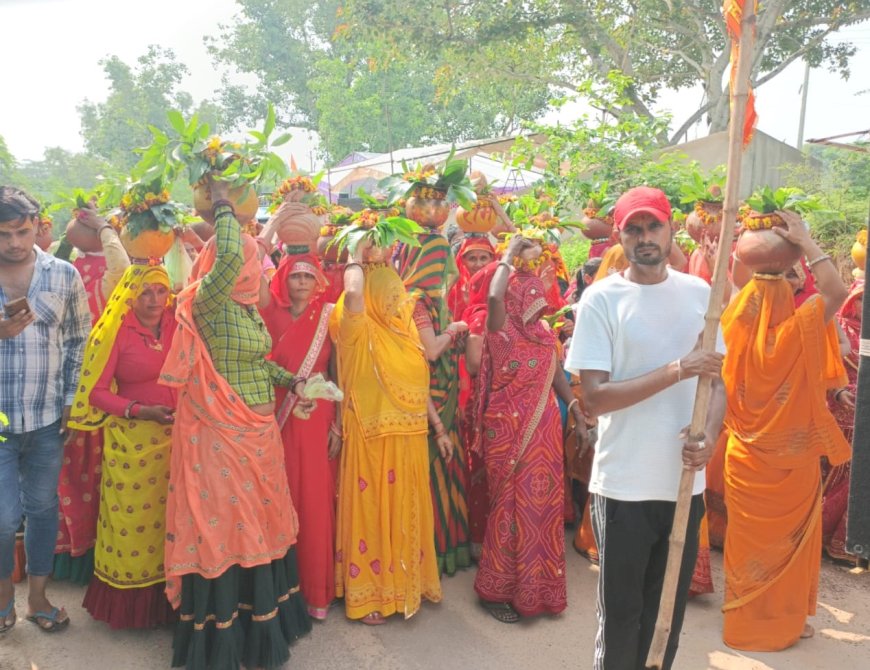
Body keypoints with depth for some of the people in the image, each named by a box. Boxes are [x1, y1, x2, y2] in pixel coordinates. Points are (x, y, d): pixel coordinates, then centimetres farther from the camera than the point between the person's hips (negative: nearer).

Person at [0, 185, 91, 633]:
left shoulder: (64, 275, -1)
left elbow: (79, 340, 6)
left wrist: (71, 399, 2)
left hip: (48, 418, 2)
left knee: (43, 508, 14)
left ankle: (37, 595, 33)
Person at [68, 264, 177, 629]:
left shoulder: (178, 324, 1)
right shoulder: (116, 332, -8)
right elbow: (96, 390, -8)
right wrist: (140, 411, -17)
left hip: (175, 435, 3)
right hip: (132, 440, -3)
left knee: (170, 515, 10)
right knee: (133, 517, 9)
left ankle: (166, 595, 27)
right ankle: (129, 601, 27)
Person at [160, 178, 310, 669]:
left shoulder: (249, 309, 9)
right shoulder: (208, 305, -16)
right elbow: (228, 255, -33)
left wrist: (289, 379, 8)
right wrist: (223, 204, -19)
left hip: (259, 433, 8)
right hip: (222, 438, -8)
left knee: (258, 523, 18)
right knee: (222, 525, 4)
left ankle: (258, 624, 37)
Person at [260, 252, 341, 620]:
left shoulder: (327, 318, 3)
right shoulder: (271, 315, 3)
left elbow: (338, 374, 2)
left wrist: (338, 425, -2)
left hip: (318, 419, 0)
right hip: (279, 419, 0)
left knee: (316, 500, 2)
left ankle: (316, 589, 17)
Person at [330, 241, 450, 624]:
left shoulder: (404, 331, 11)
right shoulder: (360, 331, -9)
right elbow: (353, 294, -31)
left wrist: (439, 429, 13)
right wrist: (357, 259, -12)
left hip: (409, 437, 7)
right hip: (371, 437, -7)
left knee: (405, 512, 16)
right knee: (371, 511, 3)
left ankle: (405, 585, 33)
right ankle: (365, 596, 16)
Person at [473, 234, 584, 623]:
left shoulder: (544, 335, 9)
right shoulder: (502, 332, -13)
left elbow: (556, 376, 15)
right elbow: (494, 297, -33)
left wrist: (579, 416, 11)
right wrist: (510, 257, -19)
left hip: (544, 431, 7)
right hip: (509, 432, -7)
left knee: (543, 506, 13)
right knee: (511, 507, 2)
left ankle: (535, 587, 30)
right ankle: (497, 589, 19)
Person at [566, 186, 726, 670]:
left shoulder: (699, 293, 4)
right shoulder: (601, 298, -9)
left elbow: (717, 381, 7)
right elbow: (594, 397, -16)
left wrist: (709, 438, -11)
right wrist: (675, 370, -22)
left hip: (685, 481, 4)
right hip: (624, 486, -4)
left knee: (670, 611, 19)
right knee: (622, 612, 11)